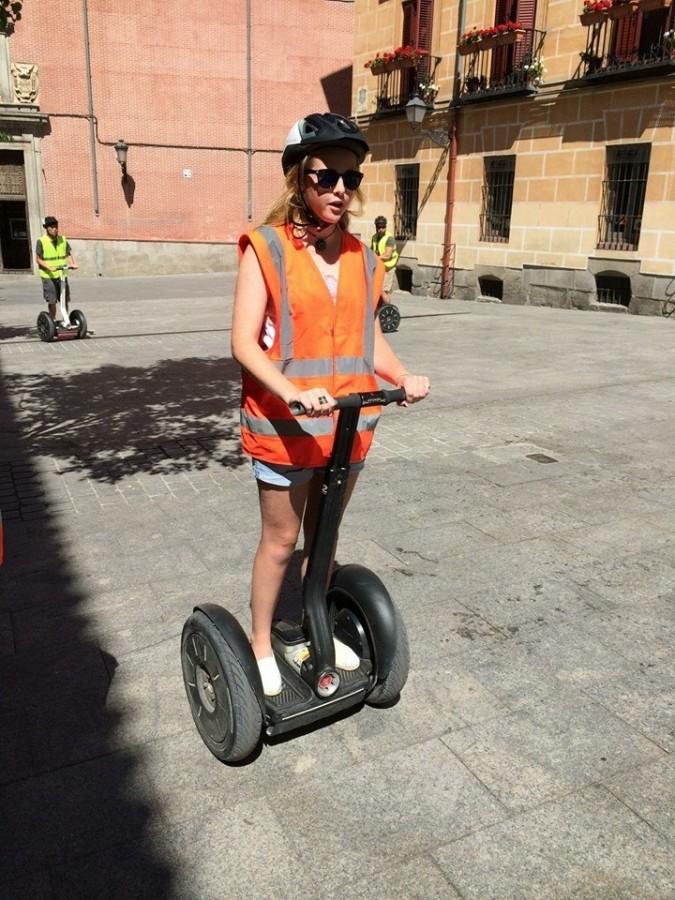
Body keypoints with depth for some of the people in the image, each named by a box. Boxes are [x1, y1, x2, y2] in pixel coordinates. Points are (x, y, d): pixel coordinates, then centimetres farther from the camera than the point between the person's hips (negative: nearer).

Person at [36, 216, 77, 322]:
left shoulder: (62, 239, 7)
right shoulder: (41, 241, -5)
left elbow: (68, 254, 8)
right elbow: (38, 259, -6)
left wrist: (72, 264, -11)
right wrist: (49, 268, -20)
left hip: (62, 274, 4)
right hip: (48, 276, -3)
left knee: (65, 299, 5)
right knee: (52, 301, 0)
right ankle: (53, 321, 14)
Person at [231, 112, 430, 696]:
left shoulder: (361, 258, 6)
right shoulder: (266, 249, -9)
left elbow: (370, 337, 11)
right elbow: (245, 343, -15)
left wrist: (402, 376, -8)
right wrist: (293, 392, -31)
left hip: (349, 425, 5)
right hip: (285, 426, -5)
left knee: (323, 532, 19)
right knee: (281, 538, 8)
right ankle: (261, 644, 29)